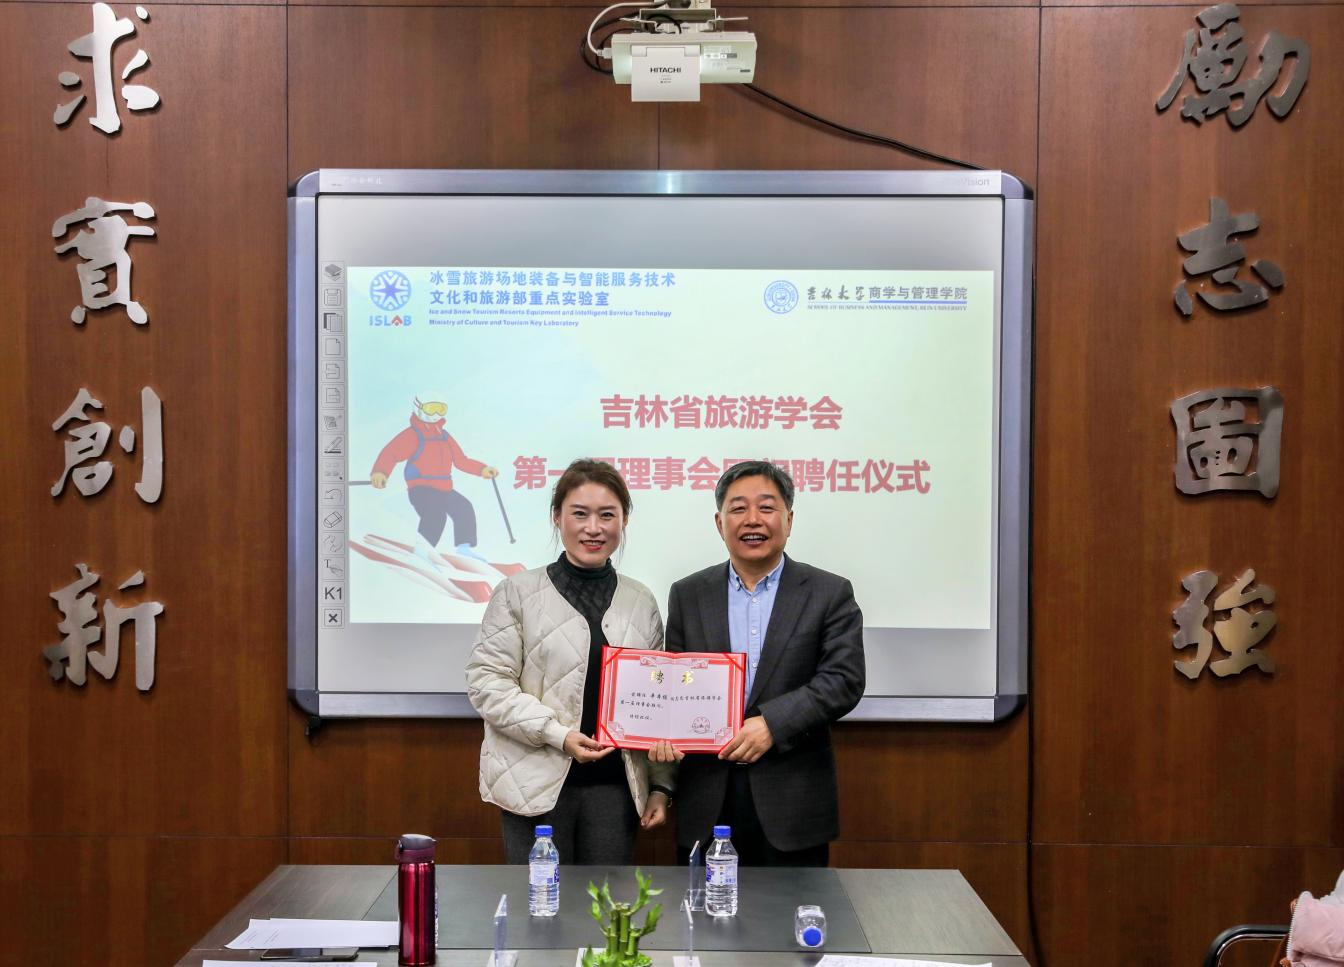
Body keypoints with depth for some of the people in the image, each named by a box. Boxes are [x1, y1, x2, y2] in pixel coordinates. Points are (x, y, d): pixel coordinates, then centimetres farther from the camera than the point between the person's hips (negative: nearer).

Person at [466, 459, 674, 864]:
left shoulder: (642, 603, 11)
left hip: (615, 785, 3)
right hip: (538, 784, -3)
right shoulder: (518, 593, -1)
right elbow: (486, 681, -6)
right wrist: (557, 734, -16)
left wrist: (661, 785, 8)